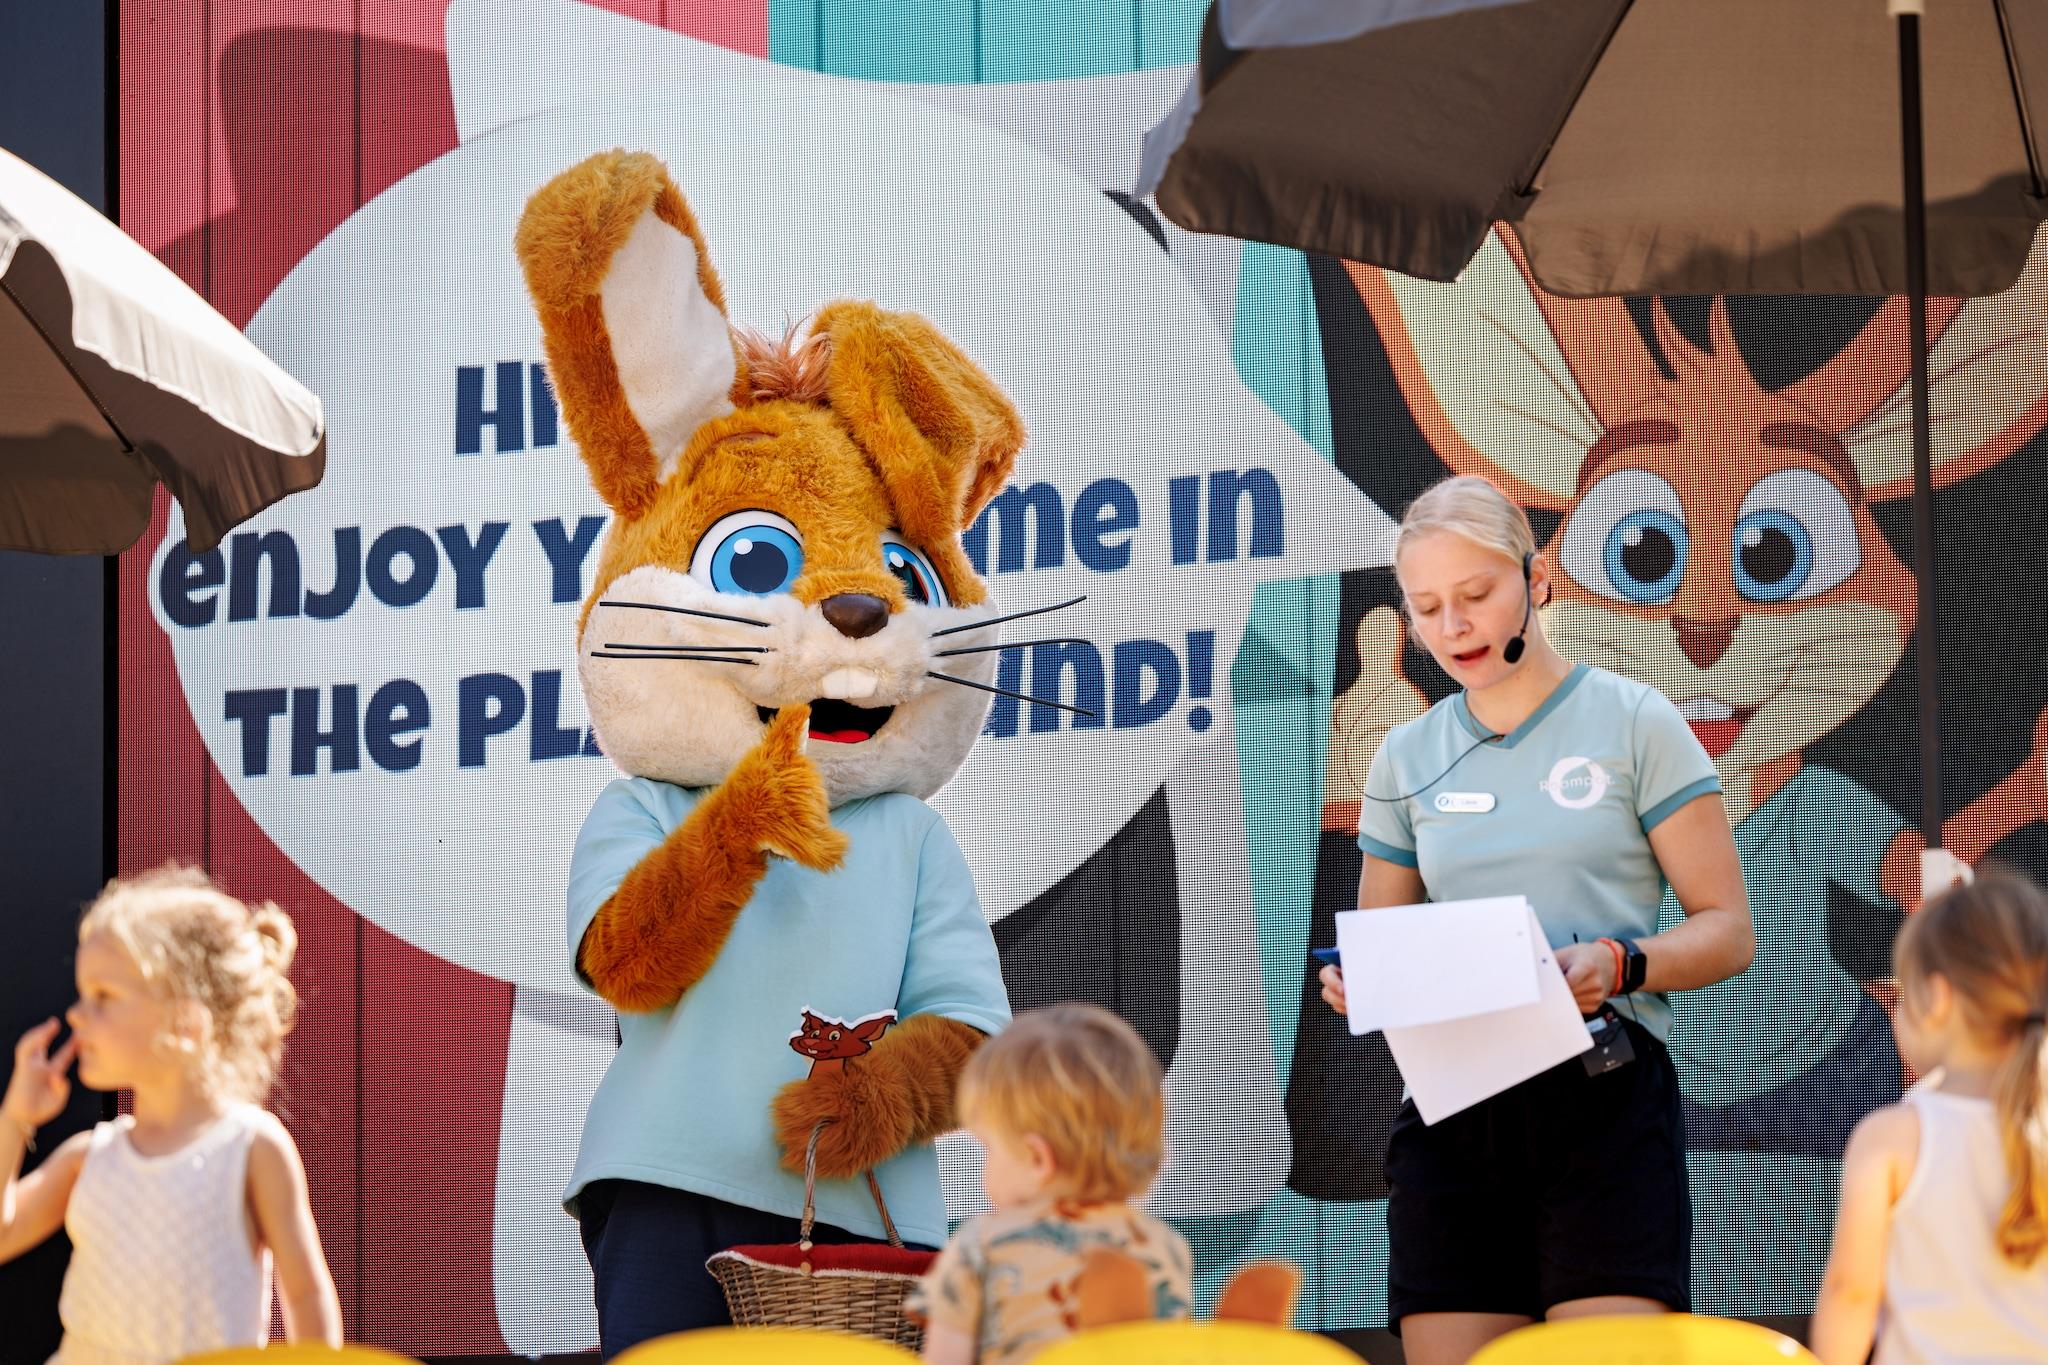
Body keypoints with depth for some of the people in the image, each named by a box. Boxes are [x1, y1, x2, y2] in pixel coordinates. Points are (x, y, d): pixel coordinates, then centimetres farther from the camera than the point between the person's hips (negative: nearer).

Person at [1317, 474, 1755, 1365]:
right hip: (1451, 1116, 4)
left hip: (1602, 1101, -4)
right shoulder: (1407, 758, 15)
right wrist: (1354, 984, -2)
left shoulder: (1633, 723, 4)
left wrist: (1617, 963, -17)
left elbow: (1726, 930, 2)